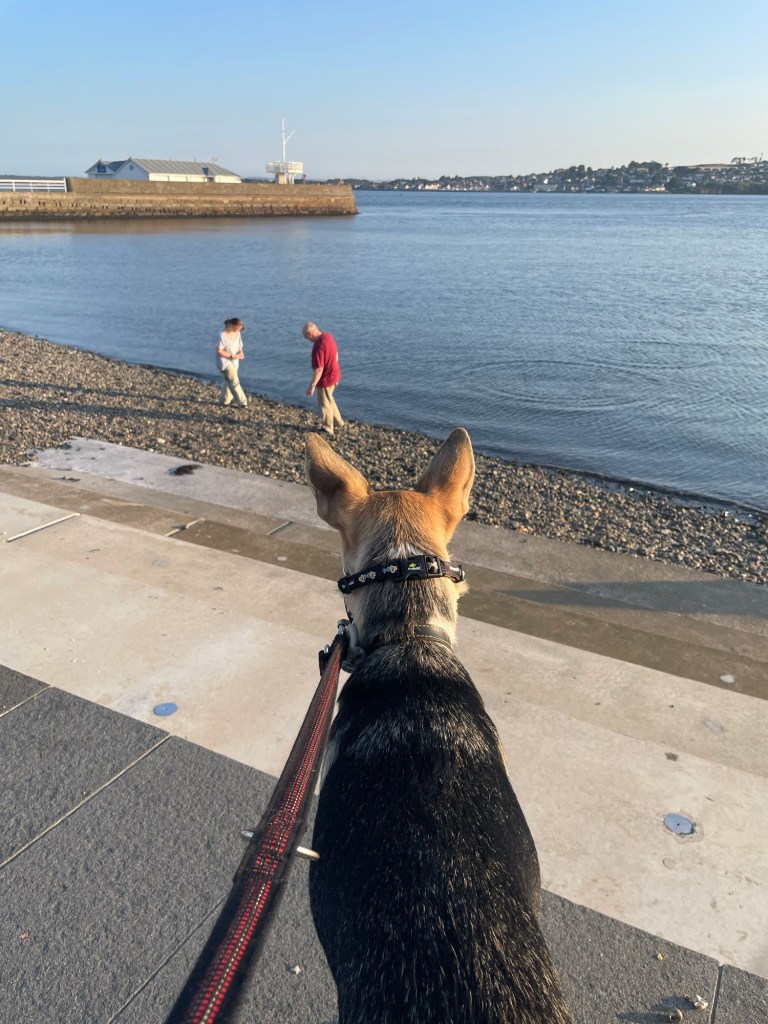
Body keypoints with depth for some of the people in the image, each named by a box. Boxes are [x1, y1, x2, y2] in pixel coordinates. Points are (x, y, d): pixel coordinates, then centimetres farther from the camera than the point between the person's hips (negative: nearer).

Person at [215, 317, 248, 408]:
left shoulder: (238, 334, -1)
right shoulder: (223, 336, -21)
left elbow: (240, 346, 13)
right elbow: (218, 351, -20)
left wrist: (241, 352, -10)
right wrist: (232, 356, -23)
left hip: (234, 362, 7)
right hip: (225, 361, -7)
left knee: (229, 381, 15)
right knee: (234, 381, -11)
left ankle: (224, 401, 28)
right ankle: (242, 402, -8)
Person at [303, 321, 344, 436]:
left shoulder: (318, 346, -30)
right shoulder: (328, 336, -1)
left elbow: (319, 369, -28)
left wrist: (312, 386, -21)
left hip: (325, 379, -9)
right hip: (334, 375, 9)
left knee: (325, 404, 10)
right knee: (329, 399, 27)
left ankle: (328, 430, 25)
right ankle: (338, 422, 40)